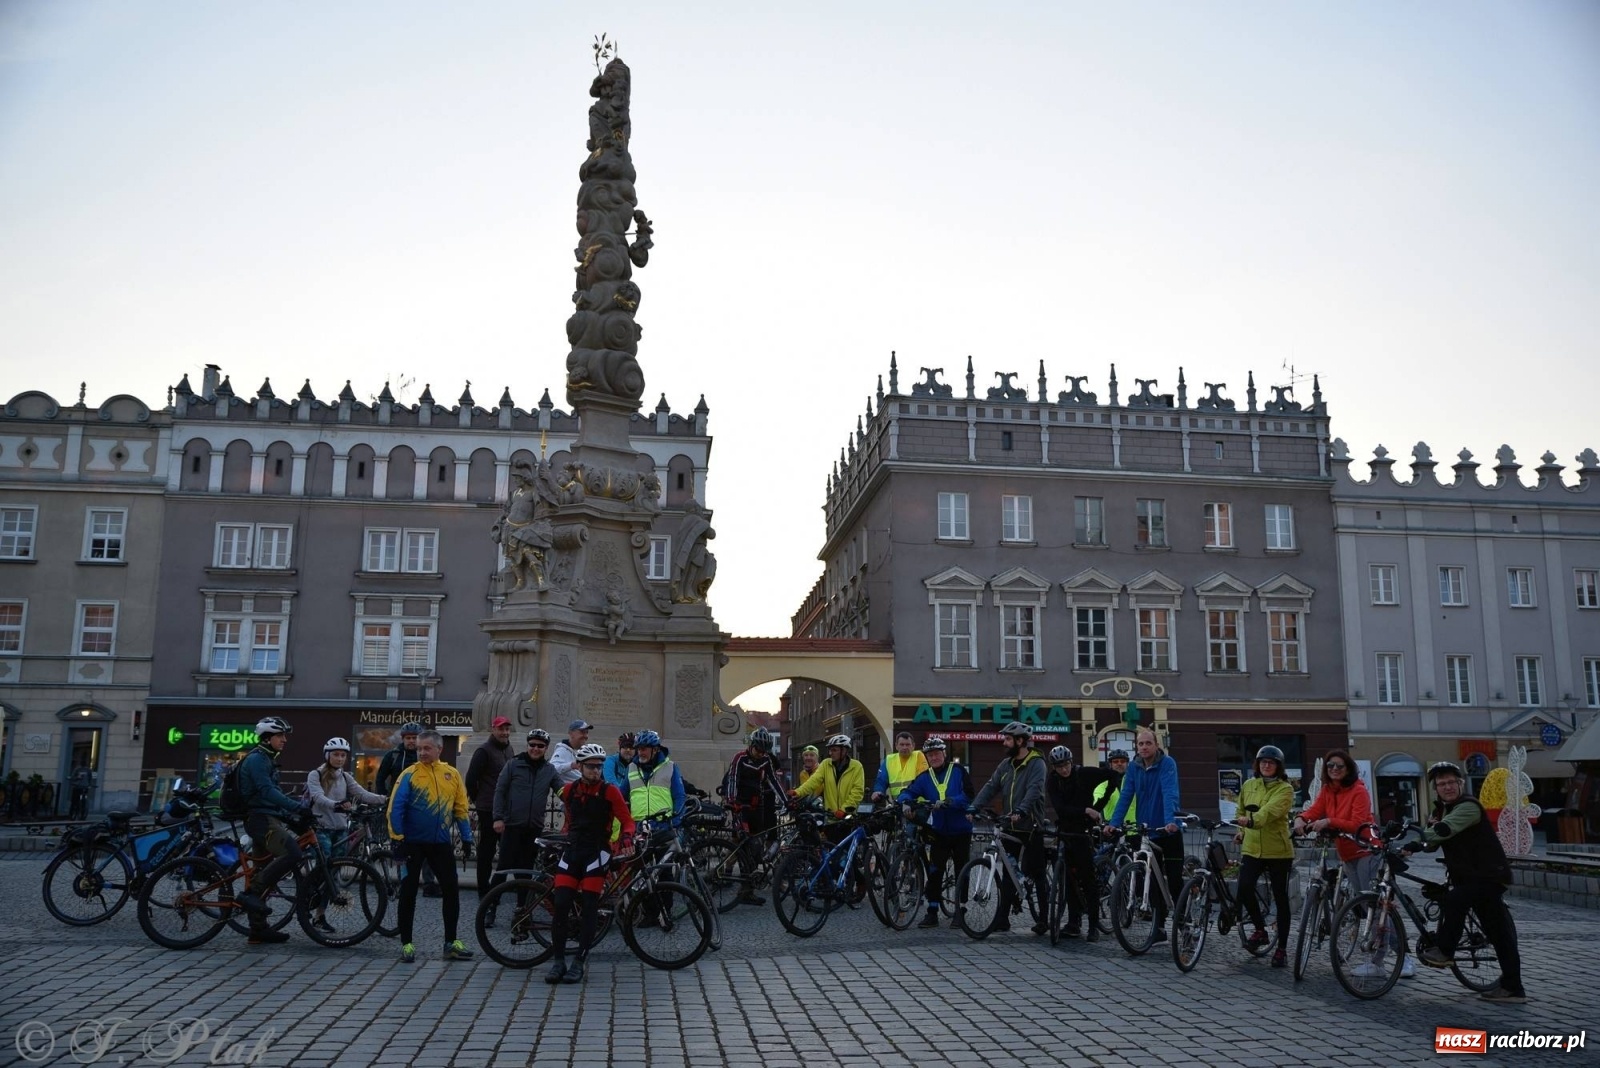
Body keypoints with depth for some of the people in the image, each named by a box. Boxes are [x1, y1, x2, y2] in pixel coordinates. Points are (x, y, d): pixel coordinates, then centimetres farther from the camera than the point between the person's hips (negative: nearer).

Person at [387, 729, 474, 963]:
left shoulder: (452, 774, 3)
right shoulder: (409, 775, -7)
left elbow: (460, 808, 9)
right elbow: (395, 808, -9)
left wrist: (467, 838, 7)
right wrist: (397, 839, -14)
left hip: (441, 843, 3)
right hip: (413, 843, -3)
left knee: (452, 891, 4)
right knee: (408, 893, 3)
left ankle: (451, 943, 15)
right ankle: (406, 944, 13)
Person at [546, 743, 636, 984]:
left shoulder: (610, 791, -3)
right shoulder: (569, 790, 8)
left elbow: (627, 820, -3)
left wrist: (626, 838, -21)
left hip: (597, 852, -3)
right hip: (572, 851, 3)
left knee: (590, 909, -4)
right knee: (560, 906, -6)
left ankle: (578, 963, 3)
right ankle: (558, 961, 4)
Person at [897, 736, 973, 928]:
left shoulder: (958, 771, -6)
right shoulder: (925, 777, 4)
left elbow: (968, 796, -15)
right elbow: (909, 792, -5)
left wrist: (947, 802, -27)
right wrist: (905, 801, -27)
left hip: (961, 831, -2)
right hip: (939, 832, 2)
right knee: (934, 872, -1)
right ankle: (932, 912, 6)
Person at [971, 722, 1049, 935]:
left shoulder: (1036, 763, -10)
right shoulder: (1006, 765, 11)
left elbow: (1034, 790, -25)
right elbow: (991, 787, 4)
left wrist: (1020, 811, -40)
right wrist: (974, 806, -10)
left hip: (1031, 827, -6)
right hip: (1010, 827, 6)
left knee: (1037, 873, 2)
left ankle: (1044, 919, 11)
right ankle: (1003, 919, 11)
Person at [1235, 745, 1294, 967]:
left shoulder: (1285, 789, -6)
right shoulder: (1248, 785, 9)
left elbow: (1270, 811, -24)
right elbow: (1242, 811, 24)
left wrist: (1252, 820, -39)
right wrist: (1242, 830, 13)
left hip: (1278, 851, -3)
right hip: (1252, 849, 3)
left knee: (1280, 899, 3)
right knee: (1244, 889, -15)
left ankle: (1282, 948, 14)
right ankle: (1260, 929, 10)